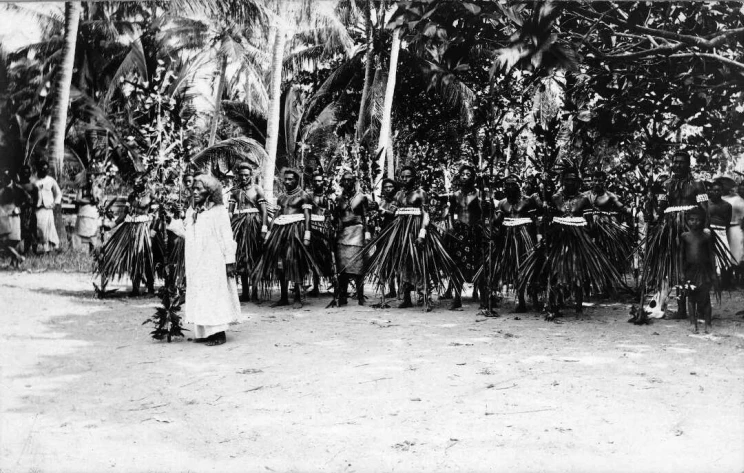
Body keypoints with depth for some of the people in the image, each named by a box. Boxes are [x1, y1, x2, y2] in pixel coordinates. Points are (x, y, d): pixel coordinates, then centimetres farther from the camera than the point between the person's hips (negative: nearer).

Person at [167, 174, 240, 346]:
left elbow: (226, 238, -10)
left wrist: (230, 261, -13)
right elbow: (187, 234, 13)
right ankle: (204, 332, 14)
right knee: (199, 295, 8)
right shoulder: (191, 211, 12)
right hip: (196, 264, 7)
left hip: (213, 263, -7)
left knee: (214, 294, -5)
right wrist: (172, 222, 6)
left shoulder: (219, 211, -8)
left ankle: (219, 333, 0)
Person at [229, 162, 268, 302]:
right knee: (241, 258, 5)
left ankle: (255, 293, 1)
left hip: (254, 223, -3)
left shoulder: (257, 189, 0)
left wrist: (264, 228, -13)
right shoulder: (234, 190, 10)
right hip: (239, 224, 4)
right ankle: (245, 293, 12)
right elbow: (230, 210, 6)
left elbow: (264, 210, -4)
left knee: (254, 258, -2)